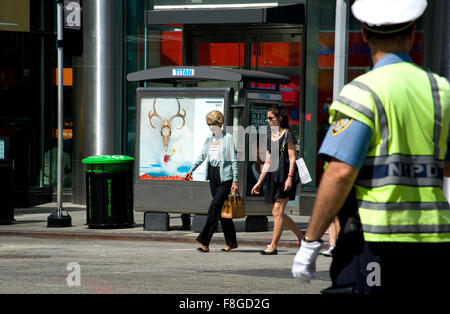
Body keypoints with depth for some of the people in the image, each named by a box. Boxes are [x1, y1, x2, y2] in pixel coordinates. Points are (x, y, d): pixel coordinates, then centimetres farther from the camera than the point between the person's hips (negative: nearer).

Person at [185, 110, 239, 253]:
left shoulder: (228, 137, -5)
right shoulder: (209, 139, 12)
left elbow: (234, 159, -7)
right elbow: (202, 156, 20)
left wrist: (235, 180, -11)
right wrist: (191, 170, 7)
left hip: (225, 177, -6)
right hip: (213, 177, 6)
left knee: (214, 207, -13)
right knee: (222, 209, 8)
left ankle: (204, 242, -16)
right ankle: (231, 242, 15)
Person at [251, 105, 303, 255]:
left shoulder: (287, 135, -5)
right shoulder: (270, 137, 16)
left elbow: (292, 158, -10)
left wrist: (289, 178, -20)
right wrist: (259, 182, 16)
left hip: (284, 175, -8)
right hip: (272, 175, 8)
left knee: (277, 212, -9)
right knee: (276, 213, 7)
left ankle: (273, 246, -8)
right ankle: (301, 236, 22)